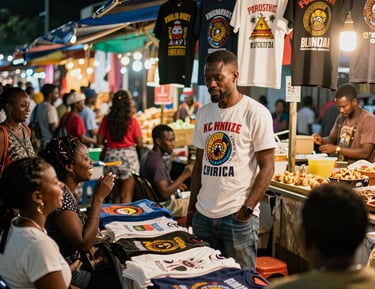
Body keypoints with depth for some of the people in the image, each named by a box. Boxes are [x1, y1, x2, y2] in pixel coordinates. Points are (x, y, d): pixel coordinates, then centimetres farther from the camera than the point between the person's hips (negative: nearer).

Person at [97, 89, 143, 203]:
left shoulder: (107, 119, -2)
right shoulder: (132, 121, -9)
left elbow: (100, 141, 0)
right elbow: (140, 144, -7)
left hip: (111, 156, 3)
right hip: (128, 156, -3)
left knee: (115, 194, 16)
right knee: (126, 194, 4)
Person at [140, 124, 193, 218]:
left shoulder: (148, 156, 4)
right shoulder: (157, 162, -26)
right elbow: (165, 193, -31)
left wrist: (174, 184, 15)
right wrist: (184, 175, -27)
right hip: (164, 206, -10)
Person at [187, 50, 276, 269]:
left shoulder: (256, 113, -8)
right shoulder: (204, 113, 10)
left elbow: (267, 166, -9)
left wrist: (247, 210, -14)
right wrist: (192, 209, 11)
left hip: (238, 217, -5)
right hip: (203, 215, 5)